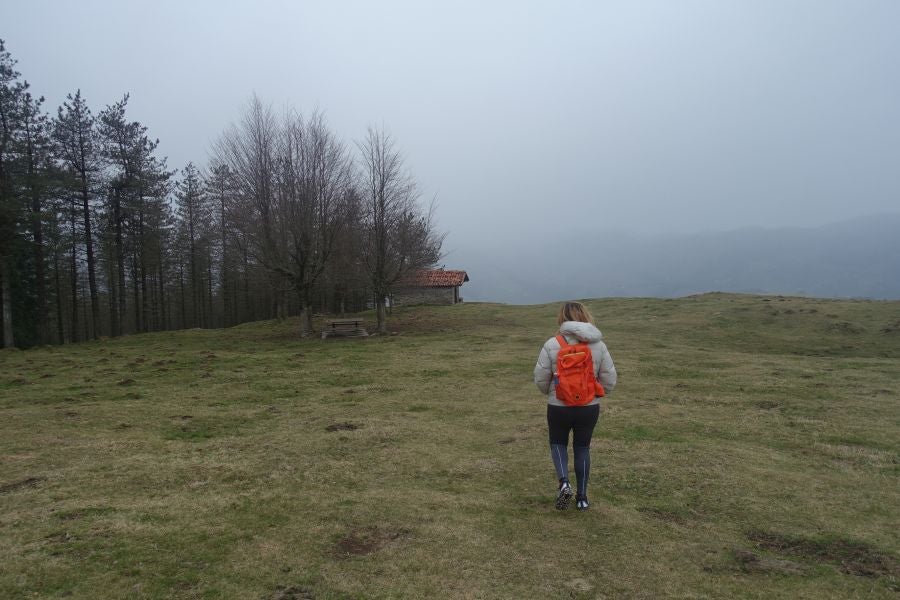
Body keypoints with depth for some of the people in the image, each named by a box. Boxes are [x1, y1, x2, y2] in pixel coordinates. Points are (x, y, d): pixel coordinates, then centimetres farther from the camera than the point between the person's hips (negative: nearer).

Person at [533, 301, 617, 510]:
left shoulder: (551, 345, -12)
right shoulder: (598, 344, -6)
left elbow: (540, 379, -7)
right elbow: (610, 380, -1)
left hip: (558, 407, -2)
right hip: (590, 407, 2)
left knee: (558, 443, 20)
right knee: (582, 448, 18)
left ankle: (564, 482, -3)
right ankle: (582, 497, 23)